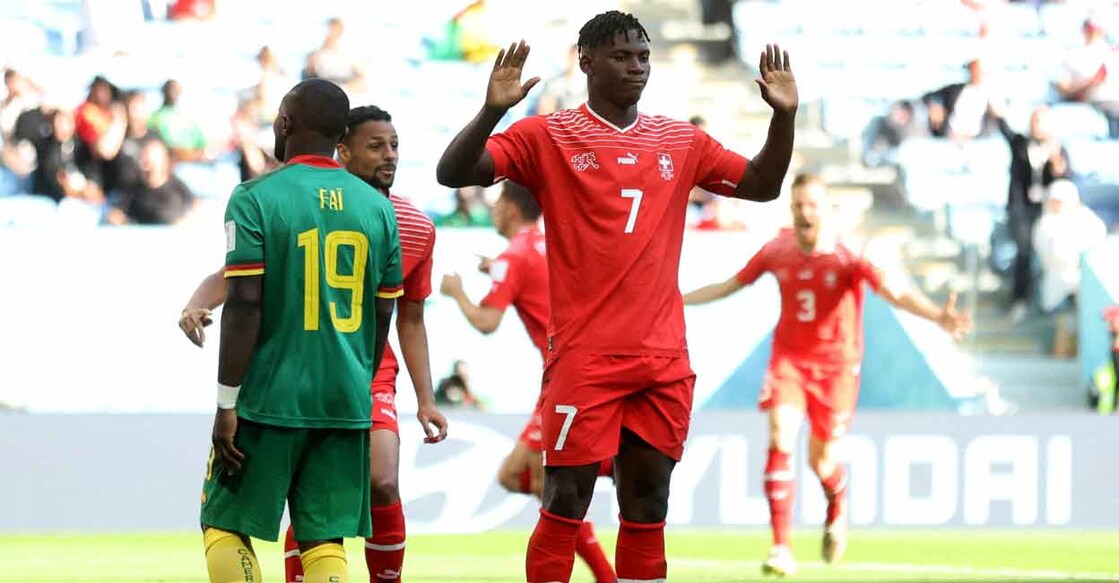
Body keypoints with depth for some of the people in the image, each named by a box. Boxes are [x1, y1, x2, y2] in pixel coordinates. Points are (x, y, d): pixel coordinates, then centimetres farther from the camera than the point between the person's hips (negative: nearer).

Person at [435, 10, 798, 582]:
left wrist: (783, 116, 6)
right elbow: (453, 173, -8)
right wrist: (492, 110, -25)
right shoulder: (548, 137, -1)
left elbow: (762, 185, 21)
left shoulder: (681, 142, 12)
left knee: (647, 502, 6)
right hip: (584, 356, -4)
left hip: (663, 358, 5)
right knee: (566, 500, -6)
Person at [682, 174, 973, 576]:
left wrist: (939, 317, -46)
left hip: (834, 366, -2)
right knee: (780, 441, -19)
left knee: (822, 462, 3)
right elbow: (729, 286, 12)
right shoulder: (777, 252, -3)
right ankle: (781, 549, -20)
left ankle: (837, 511, 42)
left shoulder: (848, 256, -15)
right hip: (788, 359, 2)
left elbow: (894, 293, -28)